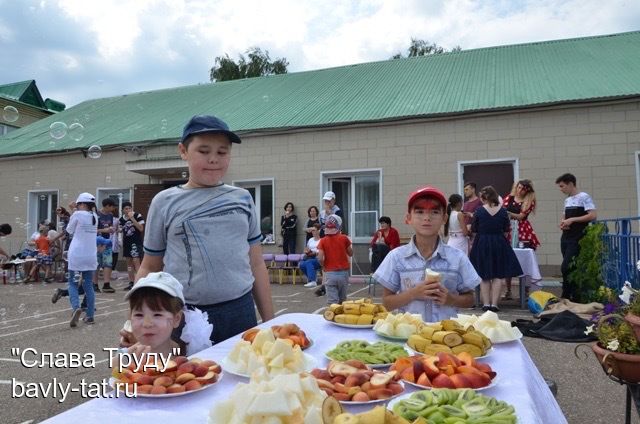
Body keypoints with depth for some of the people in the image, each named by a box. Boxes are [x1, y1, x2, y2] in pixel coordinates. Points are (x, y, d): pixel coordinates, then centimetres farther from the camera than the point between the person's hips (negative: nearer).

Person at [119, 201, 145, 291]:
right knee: (129, 262, 9)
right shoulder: (122, 219, 8)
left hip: (136, 242, -6)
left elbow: (141, 229, -16)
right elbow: (123, 232, 17)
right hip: (127, 242, 6)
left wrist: (132, 218, -20)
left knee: (136, 261, -13)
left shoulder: (138, 216, -8)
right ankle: (131, 283, 17)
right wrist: (122, 243, 14)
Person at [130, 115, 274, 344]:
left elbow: (256, 263, 10)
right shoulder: (165, 203, 1)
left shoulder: (243, 199, 6)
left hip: (240, 312, 2)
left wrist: (269, 321, 10)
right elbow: (149, 268, 7)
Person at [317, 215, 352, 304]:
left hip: (329, 273, -1)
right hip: (343, 272, 1)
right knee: (342, 300, 17)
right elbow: (351, 253, 8)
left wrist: (324, 266, 7)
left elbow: (320, 258, -11)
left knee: (332, 301, 0)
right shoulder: (344, 238, -3)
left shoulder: (323, 241, -4)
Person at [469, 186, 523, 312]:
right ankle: (494, 303, 4)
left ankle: (486, 303, 9)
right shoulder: (502, 210, -4)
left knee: (484, 277, 10)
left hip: (482, 244, -1)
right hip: (499, 244, 1)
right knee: (498, 276, 8)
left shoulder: (479, 211, -9)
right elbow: (506, 228, 4)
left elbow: (474, 229, -3)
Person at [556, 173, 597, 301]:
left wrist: (572, 220, -17)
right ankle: (574, 296, 16)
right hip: (565, 238, 8)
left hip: (576, 239, -8)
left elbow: (593, 216, -17)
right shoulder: (567, 200, 16)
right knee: (571, 268, 10)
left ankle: (567, 296, -3)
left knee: (566, 267, -13)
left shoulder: (584, 197, -7)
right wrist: (562, 223, 4)